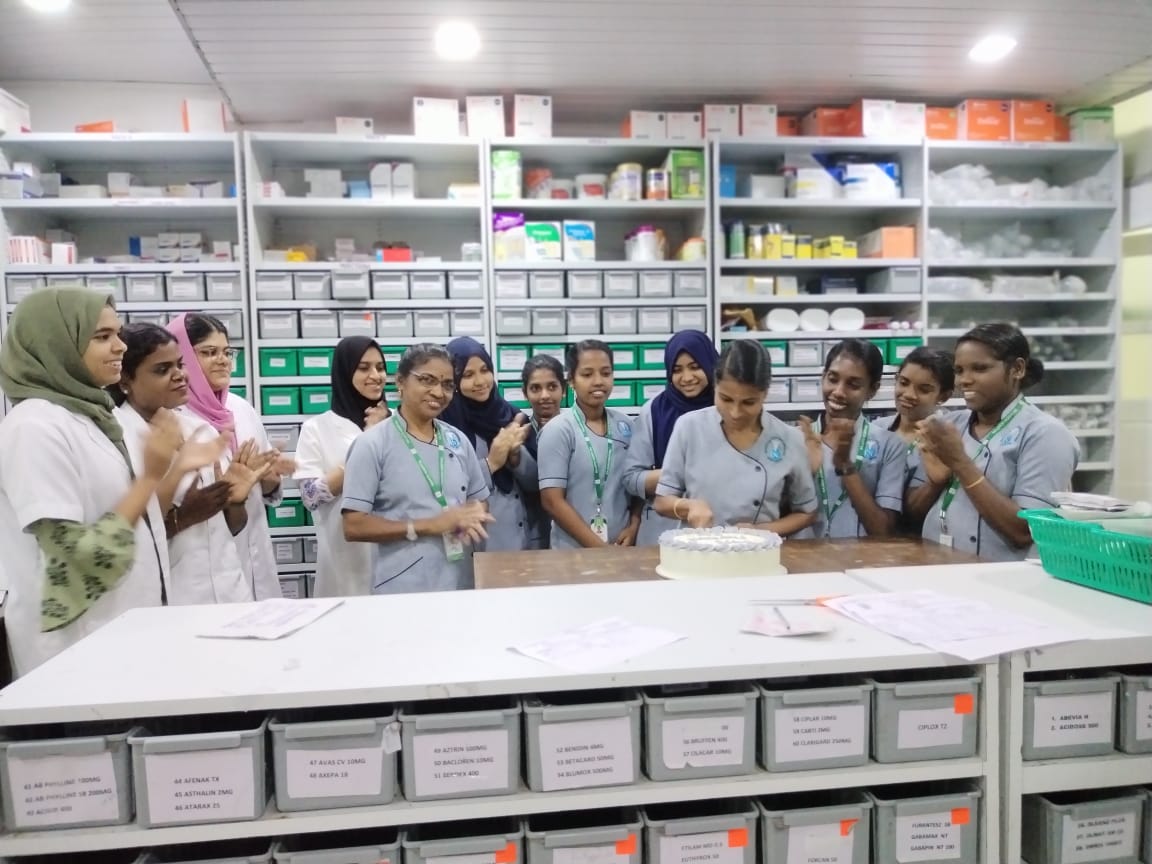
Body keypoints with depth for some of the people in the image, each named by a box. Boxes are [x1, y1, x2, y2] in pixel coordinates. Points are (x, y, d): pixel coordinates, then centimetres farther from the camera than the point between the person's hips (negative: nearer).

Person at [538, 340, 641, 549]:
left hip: (622, 548, 4)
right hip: (574, 552, -4)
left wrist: (633, 527, -5)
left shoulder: (625, 425, 3)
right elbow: (552, 501, -12)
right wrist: (600, 548, -14)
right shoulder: (557, 430, -9)